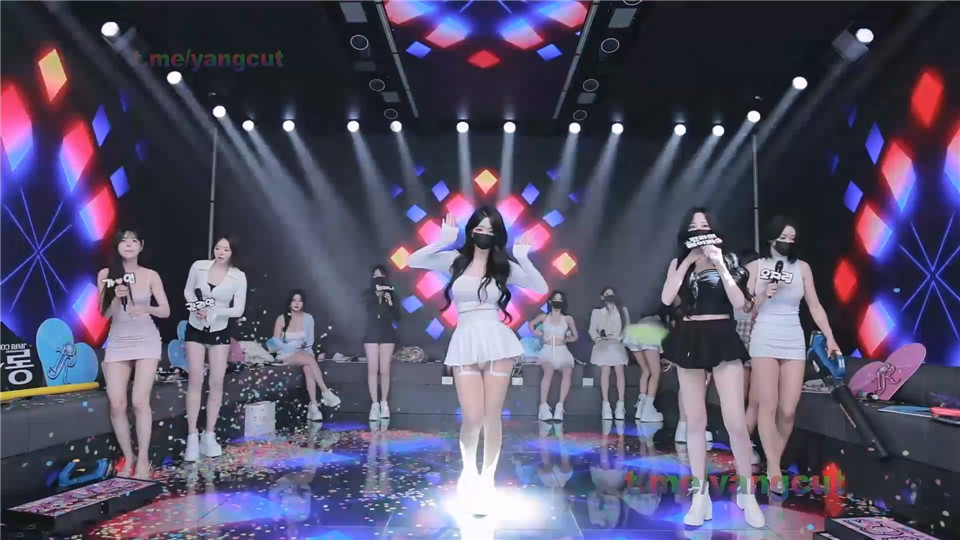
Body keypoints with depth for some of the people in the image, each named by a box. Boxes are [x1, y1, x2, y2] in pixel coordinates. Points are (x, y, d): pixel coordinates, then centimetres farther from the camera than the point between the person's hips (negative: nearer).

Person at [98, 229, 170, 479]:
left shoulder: (151, 275, -2)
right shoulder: (106, 275, 1)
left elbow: (166, 311, -1)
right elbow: (104, 313, 1)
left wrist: (146, 309, -21)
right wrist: (117, 297, -18)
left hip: (146, 341, -2)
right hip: (117, 342, 2)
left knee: (140, 401, -11)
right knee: (116, 404, -4)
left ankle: (143, 458, 1)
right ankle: (128, 458, 12)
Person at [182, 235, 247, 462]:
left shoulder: (239, 277, -10)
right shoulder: (199, 266, -8)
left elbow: (238, 310, -10)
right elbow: (188, 292, 5)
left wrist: (213, 311, -23)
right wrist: (197, 307, -14)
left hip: (220, 331, 0)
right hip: (195, 329, 0)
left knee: (217, 382, 1)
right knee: (195, 380, -3)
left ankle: (209, 436, 11)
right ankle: (192, 437, 2)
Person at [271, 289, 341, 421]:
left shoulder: (308, 318, 5)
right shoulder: (281, 319, 0)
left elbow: (310, 341, 4)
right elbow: (275, 341, -5)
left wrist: (303, 346, -18)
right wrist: (294, 348, -17)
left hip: (304, 352, 2)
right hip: (287, 355, -2)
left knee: (308, 368, -35)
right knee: (310, 360, -34)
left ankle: (313, 405, -41)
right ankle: (325, 391, -33)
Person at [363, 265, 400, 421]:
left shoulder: (391, 294, 6)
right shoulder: (367, 294, 6)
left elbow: (397, 317, 2)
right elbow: (364, 307, -17)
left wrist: (391, 304, -14)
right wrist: (376, 294, -29)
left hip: (387, 335, 0)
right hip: (371, 335, 0)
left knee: (384, 370, -2)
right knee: (372, 369, -6)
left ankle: (384, 403, 6)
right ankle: (374, 404, -4)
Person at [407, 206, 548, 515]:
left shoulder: (505, 267, 6)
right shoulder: (455, 260, 7)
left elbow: (541, 288, -2)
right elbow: (413, 262, 0)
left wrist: (522, 257, -12)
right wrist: (443, 241, -8)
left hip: (497, 342, 1)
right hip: (465, 344, 0)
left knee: (492, 417, 4)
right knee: (473, 418, -6)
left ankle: (487, 479, 22)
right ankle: (468, 470, 24)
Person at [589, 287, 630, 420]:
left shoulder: (623, 310, 16)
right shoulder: (597, 311, 11)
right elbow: (592, 329, 6)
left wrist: (621, 338, -8)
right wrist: (597, 338, -13)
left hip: (618, 344, 1)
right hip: (603, 344, -1)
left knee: (619, 371, -15)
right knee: (605, 371, -15)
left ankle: (620, 404, -17)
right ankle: (606, 405, -18)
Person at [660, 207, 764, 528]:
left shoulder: (728, 260, 4)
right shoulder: (678, 263, 9)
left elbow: (739, 303, -6)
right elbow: (666, 299, -6)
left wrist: (719, 265, -13)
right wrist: (688, 262, -9)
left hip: (723, 339, -2)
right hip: (689, 341, 2)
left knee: (736, 422, -7)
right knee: (695, 422, 6)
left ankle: (746, 491, 13)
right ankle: (701, 493, 16)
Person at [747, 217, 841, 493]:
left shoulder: (802, 267, 8)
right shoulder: (755, 267, 3)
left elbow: (814, 306, 10)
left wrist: (830, 337, 4)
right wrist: (766, 293, -13)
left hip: (794, 342, 2)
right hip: (764, 340, -2)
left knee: (788, 411, -1)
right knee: (768, 406, -9)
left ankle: (775, 461, 17)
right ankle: (774, 469, -5)